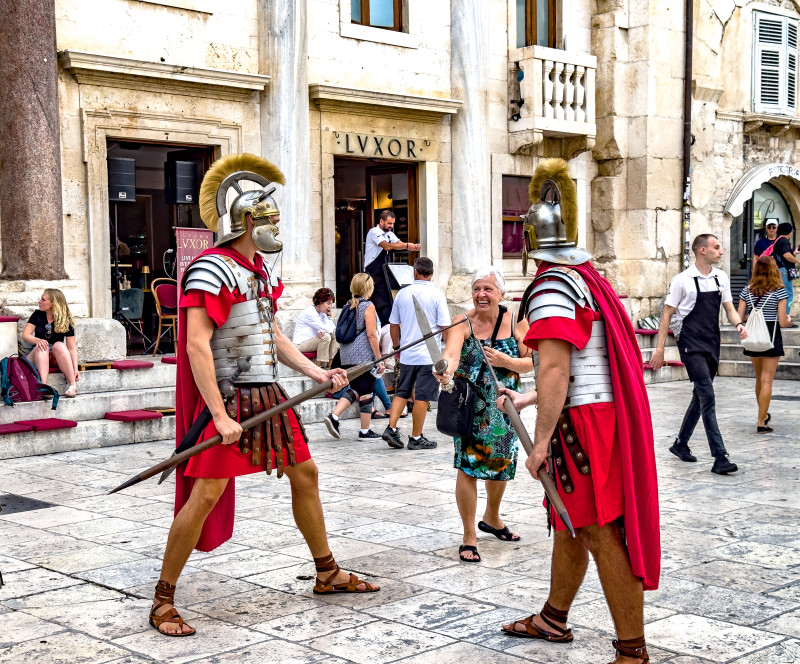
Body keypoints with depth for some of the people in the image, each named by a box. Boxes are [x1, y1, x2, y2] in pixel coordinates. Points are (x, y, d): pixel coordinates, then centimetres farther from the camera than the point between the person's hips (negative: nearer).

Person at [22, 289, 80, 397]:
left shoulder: (66, 321, -3)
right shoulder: (37, 315, 4)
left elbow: (72, 348, -7)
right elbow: (25, 335, -4)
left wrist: (75, 369, -20)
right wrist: (38, 340, -27)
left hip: (57, 358, -1)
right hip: (38, 356, 1)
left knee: (59, 345, -32)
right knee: (42, 347, -32)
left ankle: (72, 385, -39)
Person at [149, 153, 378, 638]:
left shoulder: (263, 273, 13)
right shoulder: (212, 269, -14)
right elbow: (196, 345, -20)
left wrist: (316, 372, 10)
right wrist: (220, 415, -24)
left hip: (269, 394, 9)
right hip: (230, 398, -9)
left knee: (305, 474, 15)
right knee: (207, 493, -10)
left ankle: (328, 574, 31)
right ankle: (164, 600, 3)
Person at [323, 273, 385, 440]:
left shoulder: (349, 306, 11)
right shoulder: (368, 306, -9)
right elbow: (371, 334, -14)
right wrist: (379, 359, -10)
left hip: (346, 356, 7)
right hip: (364, 355, -7)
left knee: (355, 389, 15)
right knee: (367, 392, 3)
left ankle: (334, 416, -3)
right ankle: (365, 431, 8)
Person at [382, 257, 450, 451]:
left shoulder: (403, 293, 5)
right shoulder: (436, 294, -7)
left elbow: (393, 324, 11)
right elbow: (444, 326, -9)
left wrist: (397, 348, 23)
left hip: (406, 354, 4)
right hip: (429, 355, -4)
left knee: (402, 392, 16)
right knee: (422, 397, 2)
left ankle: (391, 428, 5)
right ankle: (416, 438, 7)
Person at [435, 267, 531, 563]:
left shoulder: (516, 322, -3)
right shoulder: (463, 322, -11)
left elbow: (531, 362, -2)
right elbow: (451, 352, -29)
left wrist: (504, 361, -20)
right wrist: (446, 369, -52)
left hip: (503, 407, 3)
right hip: (469, 406, -3)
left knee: (501, 464, 17)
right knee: (468, 465, -10)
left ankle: (492, 518, 43)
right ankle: (469, 537, 1)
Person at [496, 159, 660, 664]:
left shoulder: (551, 288, -15)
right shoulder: (587, 280, 15)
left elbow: (555, 371, -23)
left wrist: (541, 442, -21)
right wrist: (524, 400, 28)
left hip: (582, 422, -10)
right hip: (604, 412, 10)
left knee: (601, 533, -5)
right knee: (569, 523, 21)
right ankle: (553, 620, 36)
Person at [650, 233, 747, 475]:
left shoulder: (721, 278, 9)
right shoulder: (682, 281, -8)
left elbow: (729, 308, 14)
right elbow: (667, 314, -4)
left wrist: (738, 324, -8)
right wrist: (659, 348, -7)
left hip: (712, 345, 7)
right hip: (691, 345, -7)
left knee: (700, 397, 13)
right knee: (708, 397, -14)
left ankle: (681, 444, 30)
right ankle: (720, 457, -15)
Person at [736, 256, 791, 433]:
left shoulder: (747, 291, 1)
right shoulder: (779, 291, -9)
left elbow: (739, 317, -1)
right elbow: (782, 322, -11)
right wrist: (789, 320, 11)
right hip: (771, 337, -4)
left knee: (759, 378, 20)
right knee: (767, 380, -2)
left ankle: (763, 414, 33)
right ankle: (761, 422, -4)